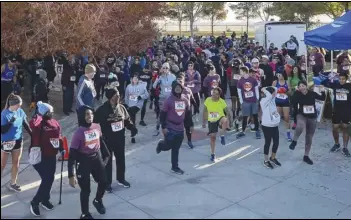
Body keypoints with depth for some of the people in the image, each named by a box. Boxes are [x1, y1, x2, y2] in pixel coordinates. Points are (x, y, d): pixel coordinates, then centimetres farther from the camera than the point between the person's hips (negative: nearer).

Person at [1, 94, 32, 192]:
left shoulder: (20, 111, -6)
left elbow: (25, 125, 7)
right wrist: (11, 122, -32)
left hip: (18, 141, 5)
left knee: (16, 163, 15)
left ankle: (13, 183, 30)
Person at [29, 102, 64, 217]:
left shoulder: (55, 123, 6)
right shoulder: (38, 123, -16)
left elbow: (58, 136, 16)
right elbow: (32, 125, -41)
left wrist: (61, 148, 11)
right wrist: (39, 115, -29)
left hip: (51, 155, 8)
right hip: (39, 156, -7)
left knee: (50, 179, 16)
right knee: (47, 179, -9)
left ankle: (45, 199, 38)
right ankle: (34, 202, 10)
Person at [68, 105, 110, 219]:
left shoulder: (97, 127, -8)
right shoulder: (79, 132, -23)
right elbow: (72, 154, -21)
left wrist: (106, 154, 20)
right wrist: (71, 175, -22)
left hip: (97, 158, 5)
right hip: (83, 161, -5)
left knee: (103, 182, 19)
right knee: (86, 189, 5)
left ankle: (98, 201, 50)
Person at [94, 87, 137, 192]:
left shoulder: (121, 108, -1)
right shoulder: (102, 110, -17)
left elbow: (127, 120, 9)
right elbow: (95, 124, -13)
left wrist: (132, 128, -7)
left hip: (120, 139, 5)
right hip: (107, 140, -5)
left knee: (121, 160, 19)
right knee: (107, 162, 9)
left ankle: (121, 179, 40)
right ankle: (107, 183, 26)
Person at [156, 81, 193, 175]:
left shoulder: (185, 100, 4)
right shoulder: (169, 100, -12)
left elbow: (188, 113, 14)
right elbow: (163, 114, -11)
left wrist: (191, 125, 14)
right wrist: (163, 127, -15)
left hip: (180, 128, 4)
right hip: (170, 128, -4)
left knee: (176, 149, 10)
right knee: (168, 146, 1)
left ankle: (175, 167, 19)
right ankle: (161, 144, 36)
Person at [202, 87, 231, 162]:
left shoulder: (222, 102, -15)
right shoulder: (208, 100, -9)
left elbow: (227, 112, -6)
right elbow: (205, 111, 3)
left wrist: (229, 121, -6)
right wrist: (204, 122, 5)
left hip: (220, 119, -2)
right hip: (211, 121, 2)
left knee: (225, 120, -38)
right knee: (212, 137, 4)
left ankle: (222, 136, -20)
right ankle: (213, 155, 19)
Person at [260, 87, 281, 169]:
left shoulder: (272, 99, 7)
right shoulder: (264, 101, -16)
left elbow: (276, 89, 10)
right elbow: (269, 95, -34)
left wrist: (266, 88, 0)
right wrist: (264, 90, -17)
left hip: (275, 125, 7)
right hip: (267, 126, -7)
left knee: (276, 143, 14)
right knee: (268, 143, 6)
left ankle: (272, 158, 34)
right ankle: (266, 160, 21)